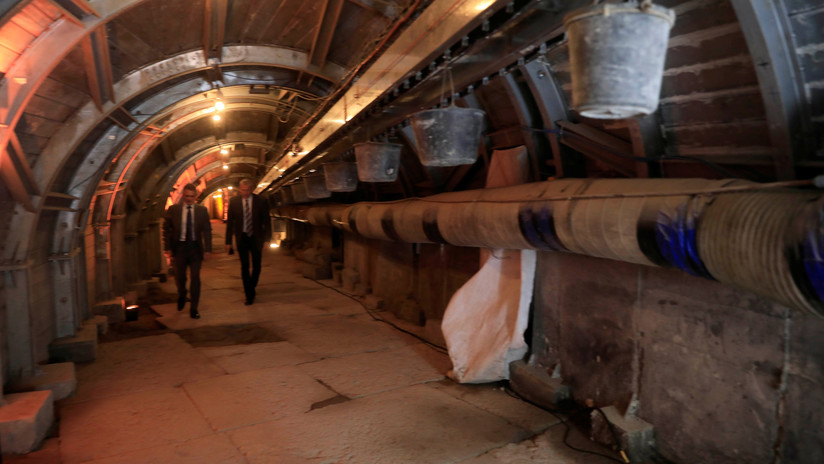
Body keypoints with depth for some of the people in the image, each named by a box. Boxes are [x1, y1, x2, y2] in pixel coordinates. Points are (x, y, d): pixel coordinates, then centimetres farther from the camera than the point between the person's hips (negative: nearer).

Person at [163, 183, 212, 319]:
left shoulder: (202, 210, 1)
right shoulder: (173, 209, 0)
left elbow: (207, 230, 1)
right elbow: (166, 229, 3)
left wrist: (207, 249, -7)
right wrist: (167, 248, -4)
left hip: (195, 247, 0)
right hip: (179, 247, 0)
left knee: (195, 278, 1)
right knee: (179, 277, 10)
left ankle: (193, 309, 11)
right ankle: (181, 296, 43)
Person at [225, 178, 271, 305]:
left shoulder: (261, 202, -6)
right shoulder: (233, 202, -3)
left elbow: (266, 222, -1)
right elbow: (229, 222, 2)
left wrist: (266, 239, -7)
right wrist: (228, 241, -1)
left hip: (256, 238, 0)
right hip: (241, 238, 0)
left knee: (257, 266, 9)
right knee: (244, 266, 0)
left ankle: (251, 287, 36)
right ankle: (250, 295, 9)